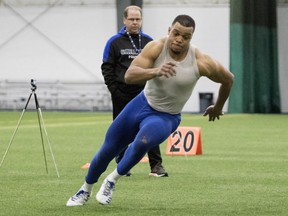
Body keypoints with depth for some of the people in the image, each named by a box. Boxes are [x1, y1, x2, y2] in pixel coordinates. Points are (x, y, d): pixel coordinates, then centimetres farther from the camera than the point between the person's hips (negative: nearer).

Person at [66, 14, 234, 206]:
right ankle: (86, 190, 38)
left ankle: (112, 180, -9)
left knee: (142, 141, -34)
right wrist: (156, 71, -49)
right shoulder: (156, 48, -20)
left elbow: (228, 79, -2)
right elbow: (129, 76, -31)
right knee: (108, 149, 11)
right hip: (142, 104, 2)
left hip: (166, 117, -2)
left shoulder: (201, 62, -21)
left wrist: (217, 108, 12)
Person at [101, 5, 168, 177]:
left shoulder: (149, 42, 8)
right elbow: (107, 67, 0)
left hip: (145, 94, 1)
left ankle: (156, 165, -6)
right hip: (122, 95, -1)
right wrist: (114, 90, -7)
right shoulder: (115, 42, 1)